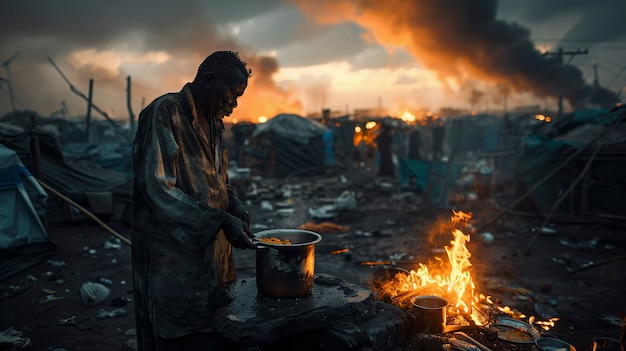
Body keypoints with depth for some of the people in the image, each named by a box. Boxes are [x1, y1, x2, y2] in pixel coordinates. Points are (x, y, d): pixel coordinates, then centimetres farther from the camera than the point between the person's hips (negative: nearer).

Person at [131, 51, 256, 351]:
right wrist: (219, 221, -23)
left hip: (211, 253, 8)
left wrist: (233, 205, 1)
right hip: (173, 256, -8)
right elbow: (156, 187, -21)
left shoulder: (213, 124, 13)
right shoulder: (165, 113, -13)